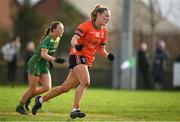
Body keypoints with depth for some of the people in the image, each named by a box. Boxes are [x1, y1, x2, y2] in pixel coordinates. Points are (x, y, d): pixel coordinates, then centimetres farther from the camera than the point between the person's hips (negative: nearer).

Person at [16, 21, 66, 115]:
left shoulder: (57, 39, 4)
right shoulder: (47, 40, -22)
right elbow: (43, 54, -33)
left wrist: (50, 61, 19)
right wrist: (55, 59, -43)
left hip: (44, 65, 8)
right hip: (35, 64, -8)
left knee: (47, 87, -4)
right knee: (33, 88, -5)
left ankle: (28, 97, 17)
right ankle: (20, 106, 11)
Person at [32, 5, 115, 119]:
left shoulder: (103, 31, 12)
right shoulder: (86, 26, -9)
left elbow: (101, 50, 19)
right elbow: (74, 39, -18)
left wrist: (107, 55, -2)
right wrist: (76, 45, -41)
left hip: (88, 62, 7)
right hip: (78, 56, -7)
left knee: (65, 88, 8)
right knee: (85, 82, -28)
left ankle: (41, 99, 24)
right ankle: (75, 109, -26)